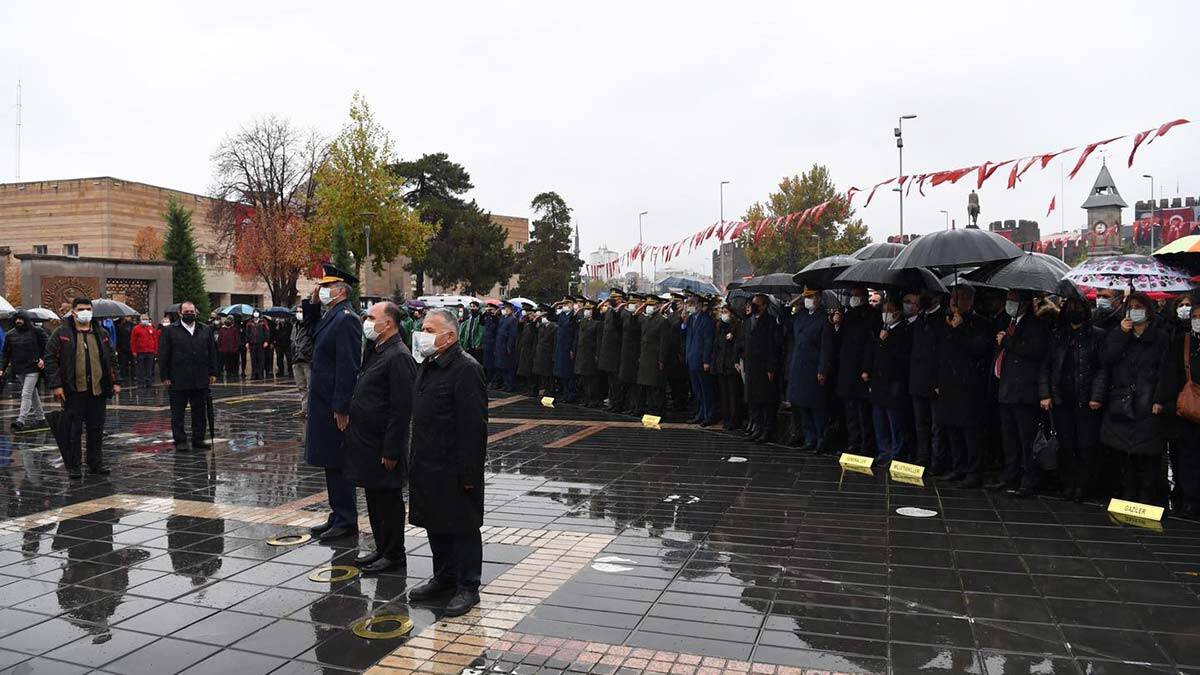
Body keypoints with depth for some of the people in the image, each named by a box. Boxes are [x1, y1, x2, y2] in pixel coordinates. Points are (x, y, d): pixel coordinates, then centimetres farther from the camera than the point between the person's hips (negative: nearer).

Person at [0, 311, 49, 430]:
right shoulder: (11, 335, 8)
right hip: (19, 371, 5)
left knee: (26, 394, -13)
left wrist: (43, 359, -11)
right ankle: (40, 418, 24)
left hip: (32, 369, -5)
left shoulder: (36, 331, -5)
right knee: (33, 394, 15)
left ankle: (21, 420, -16)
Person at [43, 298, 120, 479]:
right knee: (73, 430, 1)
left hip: (98, 390, 4)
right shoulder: (61, 333, 0)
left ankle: (96, 464, 18)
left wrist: (116, 381, 9)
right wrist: (56, 385, -10)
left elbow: (112, 359, 17)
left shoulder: (102, 334, 13)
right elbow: (50, 359, -3)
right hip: (73, 391, -4)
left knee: (96, 430, 9)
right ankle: (73, 466, 11)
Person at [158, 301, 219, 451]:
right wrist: (165, 377, -6)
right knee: (178, 414, 5)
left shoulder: (205, 330, 10)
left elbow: (212, 353, 12)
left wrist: (213, 373, 5)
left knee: (200, 413, 8)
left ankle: (198, 439, 17)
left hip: (201, 381, 3)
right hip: (178, 381, -3)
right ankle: (180, 441, 13)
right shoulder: (170, 331, 0)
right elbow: (163, 355, -2)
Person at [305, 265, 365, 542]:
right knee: (331, 463, 15)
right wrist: (312, 303, 12)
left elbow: (348, 367, -22)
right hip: (324, 404, 10)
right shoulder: (331, 316, 13)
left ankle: (346, 521, 8)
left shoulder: (346, 319, -17)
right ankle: (339, 516, 24)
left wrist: (341, 408, -23)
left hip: (335, 407, -10)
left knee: (338, 464, -2)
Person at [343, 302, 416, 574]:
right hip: (367, 441, 10)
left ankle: (394, 555, 15)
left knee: (389, 500, 2)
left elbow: (402, 408, -21)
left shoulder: (399, 356, -18)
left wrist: (391, 450, -21)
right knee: (374, 499, 17)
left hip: (383, 446, -10)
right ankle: (382, 549, 29)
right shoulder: (374, 351, 13)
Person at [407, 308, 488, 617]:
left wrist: (469, 473, -21)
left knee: (463, 528, 4)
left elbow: (474, 426, -21)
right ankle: (443, 579, 35)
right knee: (435, 525, 19)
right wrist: (416, 460, 16)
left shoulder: (466, 369, -18)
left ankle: (468, 588, 16)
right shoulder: (427, 365, 12)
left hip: (455, 469, -9)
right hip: (427, 465, 9)